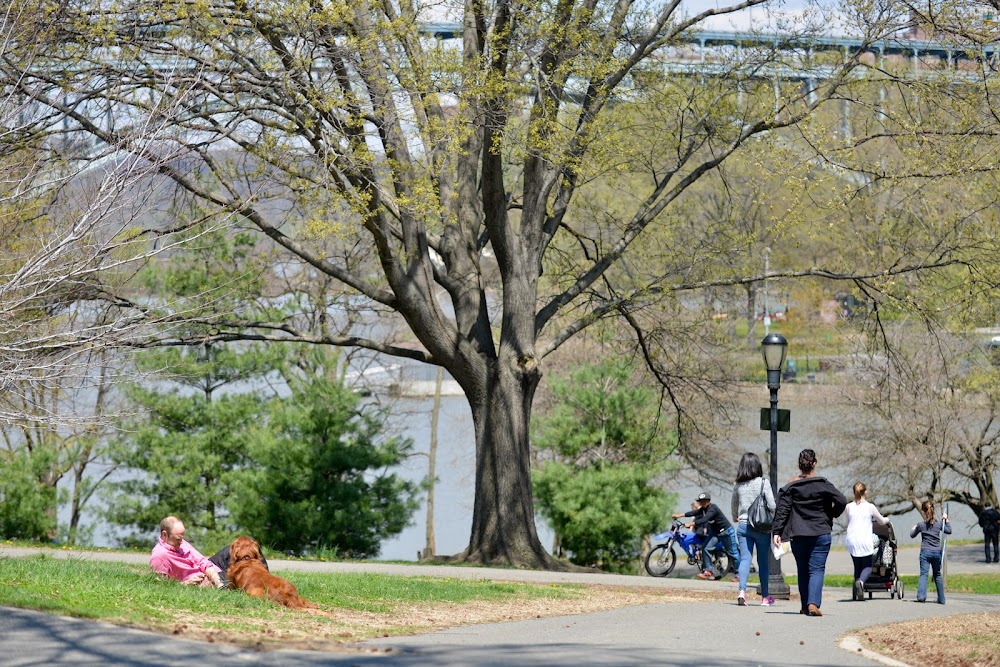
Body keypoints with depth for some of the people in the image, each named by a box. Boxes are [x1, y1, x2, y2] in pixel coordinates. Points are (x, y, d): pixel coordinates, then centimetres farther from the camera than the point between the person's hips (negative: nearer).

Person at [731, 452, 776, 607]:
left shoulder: (738, 485, 3)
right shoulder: (763, 483, -8)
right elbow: (772, 506, -10)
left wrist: (735, 518, 38)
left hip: (743, 525, 2)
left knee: (745, 559, 0)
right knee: (763, 561, 8)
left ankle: (742, 591, -20)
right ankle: (765, 596, 17)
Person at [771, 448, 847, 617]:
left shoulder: (791, 486, 0)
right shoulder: (822, 485, -5)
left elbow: (781, 510, -4)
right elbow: (841, 501, -10)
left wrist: (776, 532, -4)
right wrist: (832, 515, 8)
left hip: (798, 536, 2)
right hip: (821, 534, -2)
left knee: (803, 571, 15)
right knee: (817, 569, -3)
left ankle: (805, 606, 16)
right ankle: (813, 603, -21)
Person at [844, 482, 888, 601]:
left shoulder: (849, 507, 5)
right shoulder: (870, 507, -1)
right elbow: (881, 522, 13)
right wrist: (887, 519, 36)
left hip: (851, 541, 3)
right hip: (865, 541, -3)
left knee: (857, 566, 14)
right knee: (867, 566, 6)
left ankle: (858, 593, 5)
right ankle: (861, 581, -26)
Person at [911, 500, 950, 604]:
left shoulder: (921, 525, -4)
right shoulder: (939, 524, 0)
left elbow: (912, 535, 12)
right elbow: (949, 531, 13)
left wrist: (914, 528, 34)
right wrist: (946, 520, 21)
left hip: (925, 552, -3)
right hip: (937, 552, 3)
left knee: (923, 574, -7)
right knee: (937, 575, 15)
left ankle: (921, 595, -28)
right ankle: (941, 599, 20)